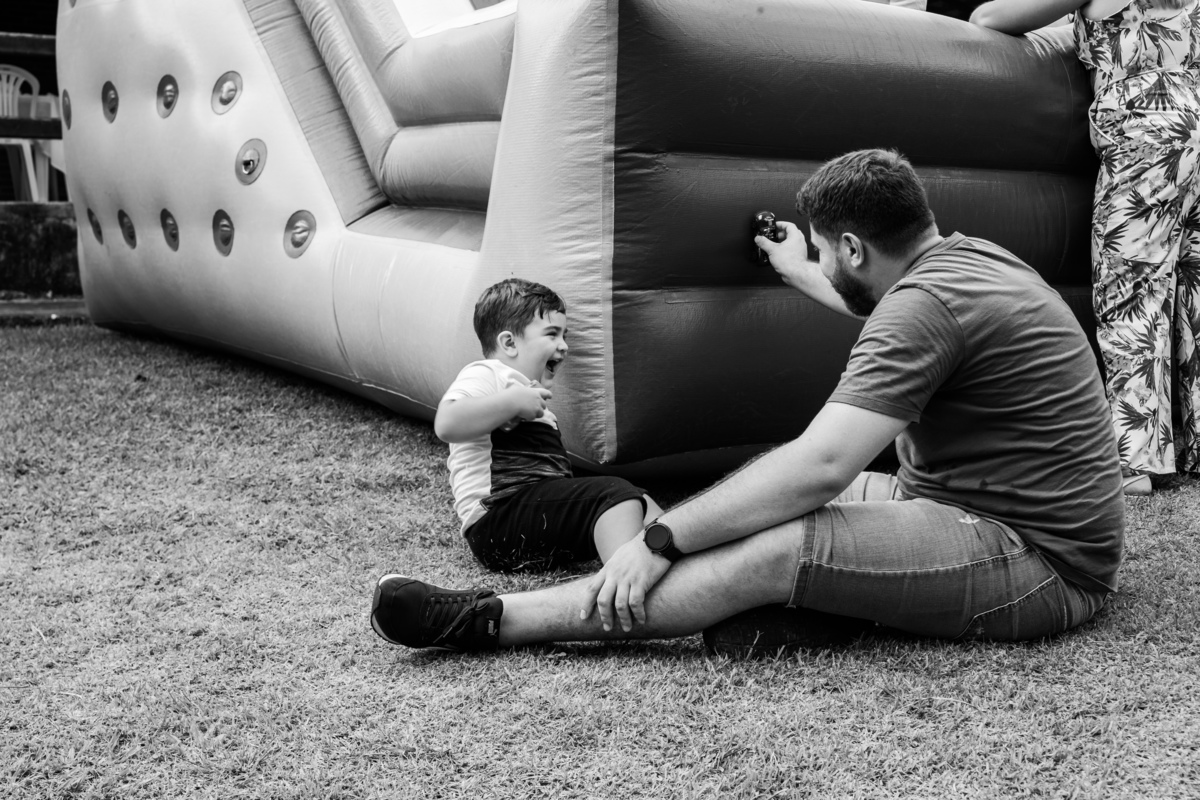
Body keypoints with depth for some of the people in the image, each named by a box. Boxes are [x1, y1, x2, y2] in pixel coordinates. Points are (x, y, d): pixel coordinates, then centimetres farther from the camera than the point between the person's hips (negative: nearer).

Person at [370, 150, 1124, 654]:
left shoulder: (927, 304, -23)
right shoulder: (963, 255, 8)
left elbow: (819, 466, -31)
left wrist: (660, 541, -28)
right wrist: (801, 274, 45)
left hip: (1040, 561, -10)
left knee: (775, 546, -27)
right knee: (772, 503, 4)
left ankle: (492, 621, -26)